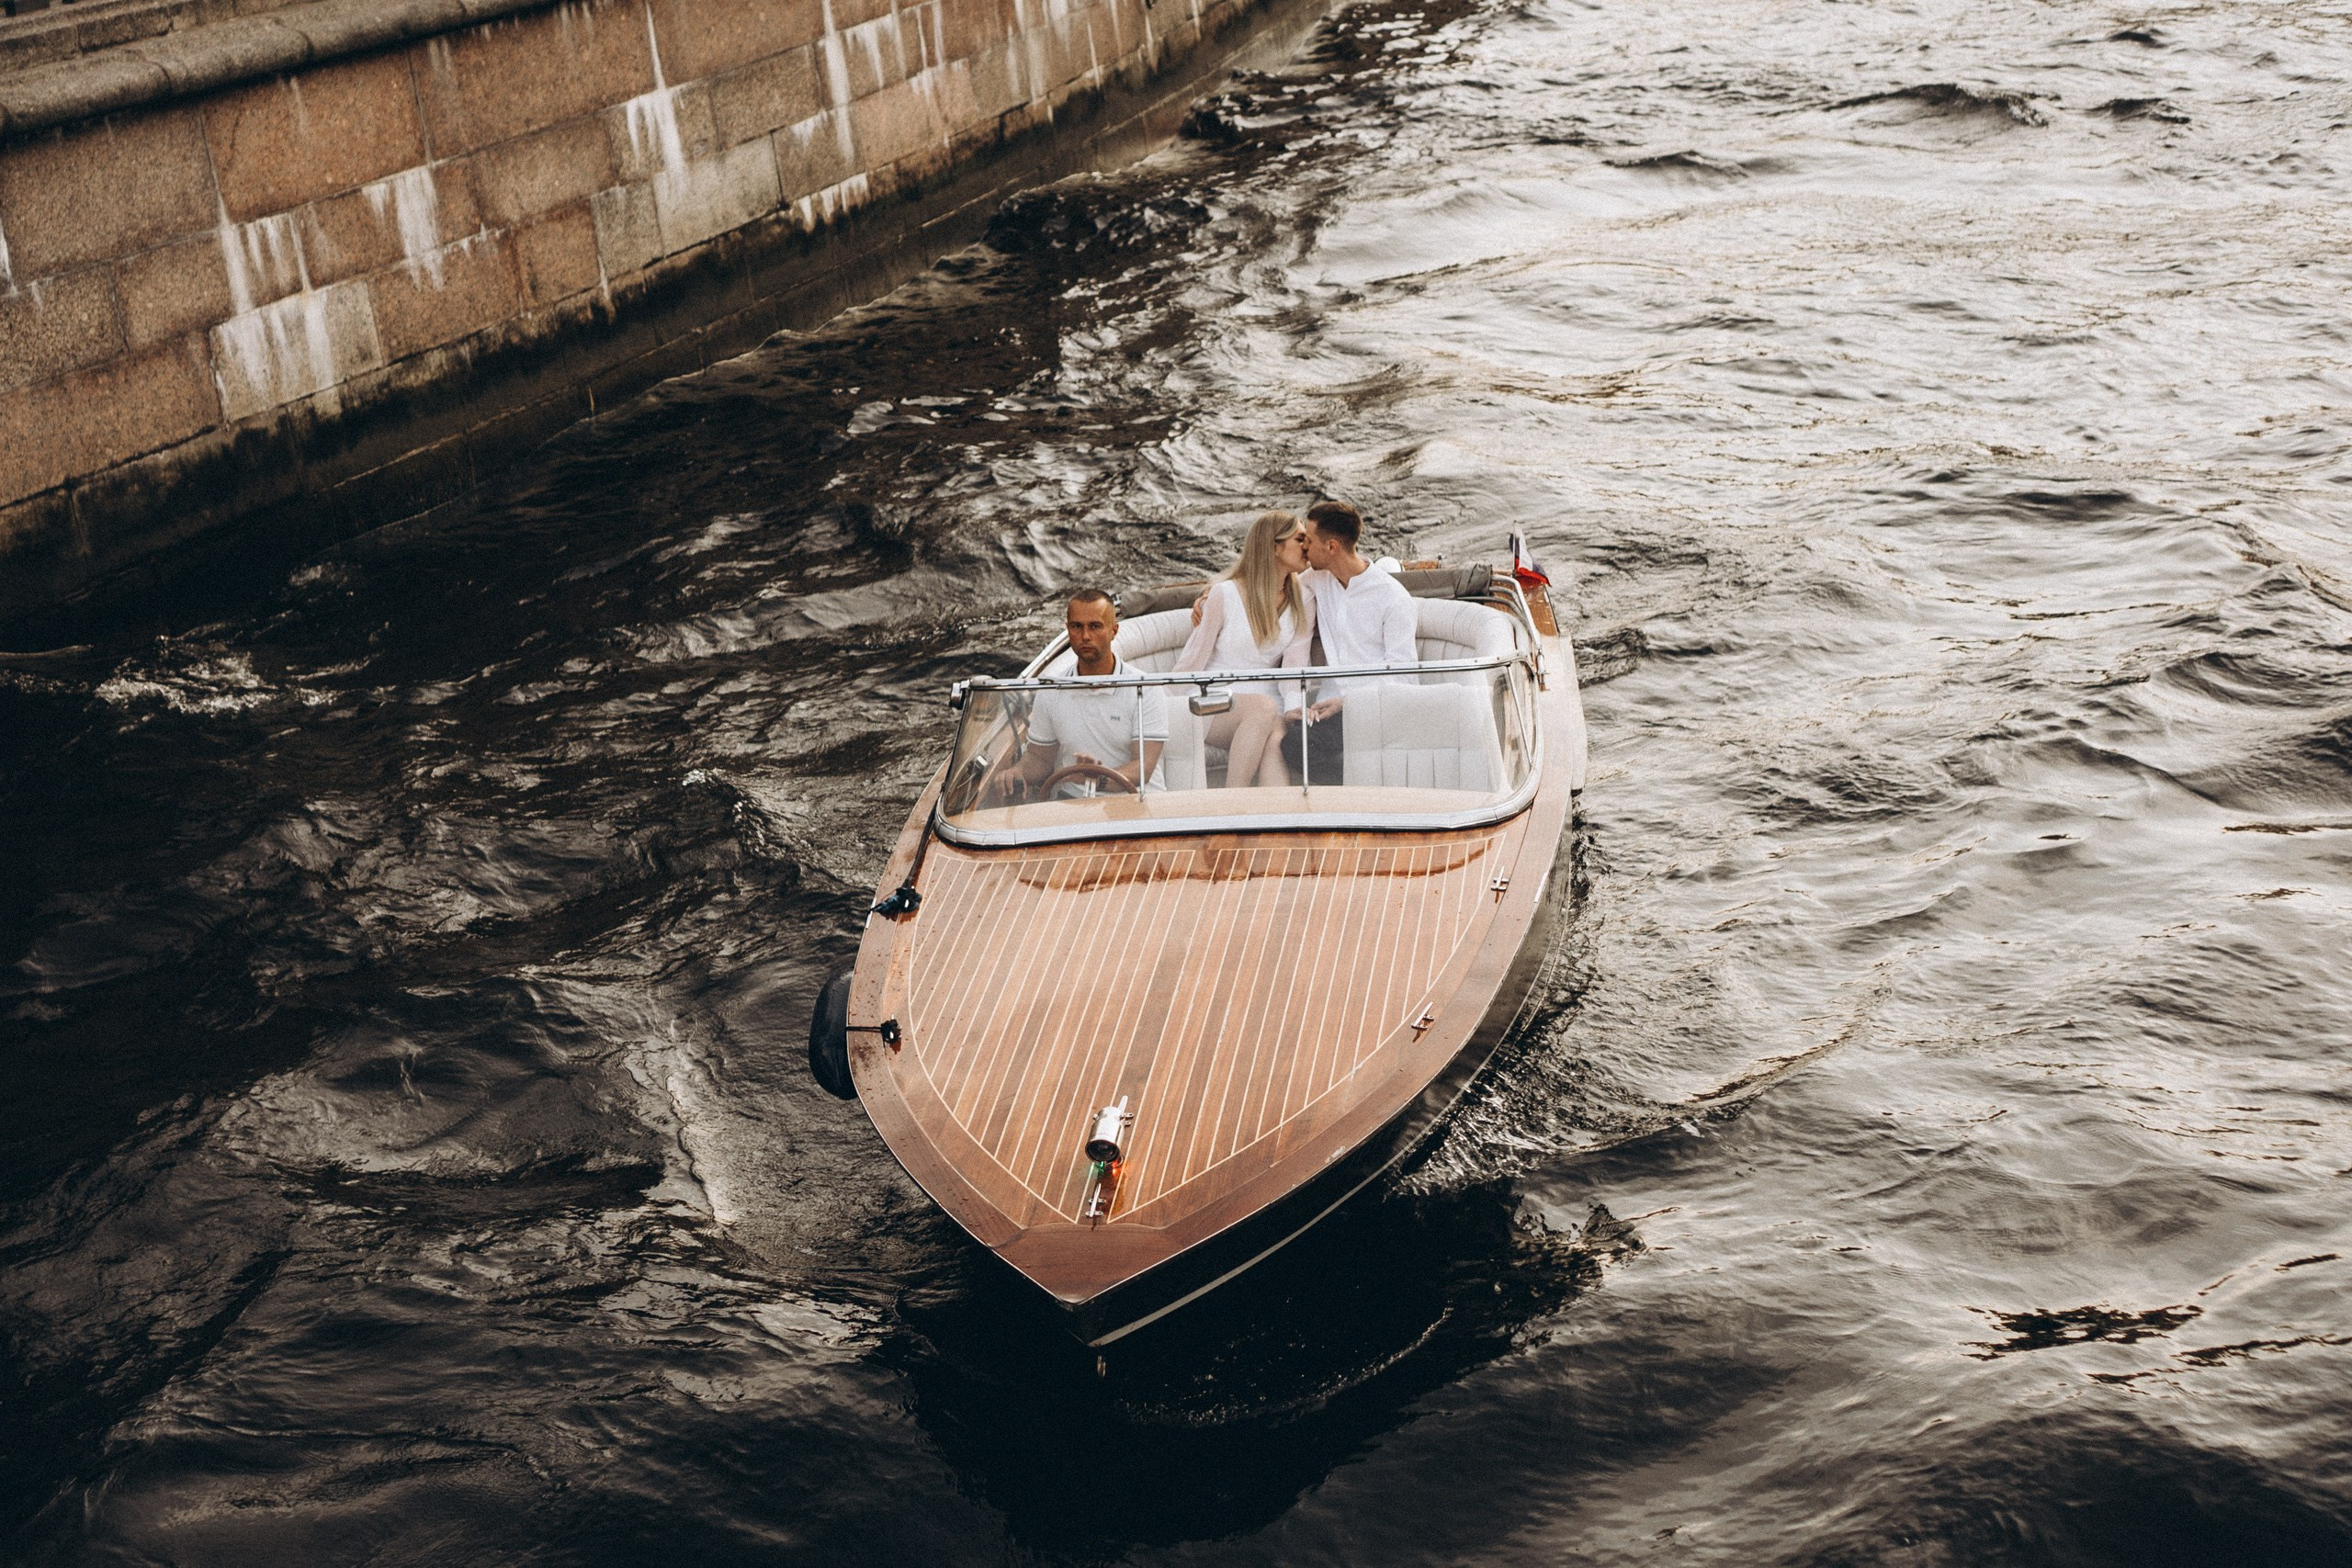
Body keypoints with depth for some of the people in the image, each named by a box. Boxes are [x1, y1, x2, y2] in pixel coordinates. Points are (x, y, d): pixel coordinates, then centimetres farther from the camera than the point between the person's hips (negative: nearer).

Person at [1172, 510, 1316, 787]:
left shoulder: (1303, 606, 9)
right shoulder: (1225, 594, -3)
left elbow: (1295, 670, -3)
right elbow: (1193, 660, -1)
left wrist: (1296, 707, -23)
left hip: (1263, 709, 3)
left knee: (1276, 739, -33)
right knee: (1264, 707, -36)